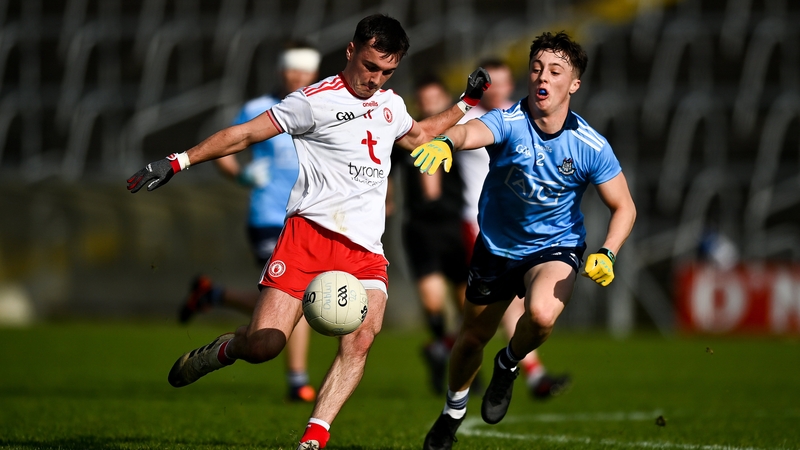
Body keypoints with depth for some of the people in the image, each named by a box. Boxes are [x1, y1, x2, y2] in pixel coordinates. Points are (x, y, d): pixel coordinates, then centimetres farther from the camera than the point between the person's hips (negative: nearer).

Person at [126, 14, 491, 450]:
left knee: (361, 339, -22)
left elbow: (417, 136, 42)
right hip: (310, 232, -5)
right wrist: (177, 162, -8)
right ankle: (219, 351, 18)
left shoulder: (390, 106, 18)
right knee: (263, 343, -17)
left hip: (365, 250, 5)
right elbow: (245, 134, -3)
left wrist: (465, 103, 37)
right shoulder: (316, 100, -3)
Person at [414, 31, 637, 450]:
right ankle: (454, 408, 48)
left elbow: (623, 207, -8)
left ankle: (509, 364, 3)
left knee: (541, 315, -33)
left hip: (556, 249, -1)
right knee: (472, 337, 15)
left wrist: (607, 254, -25)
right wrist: (445, 142, -67)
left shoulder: (590, 146, -18)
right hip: (496, 246, 2)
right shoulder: (507, 122, -21)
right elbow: (471, 131, -43)